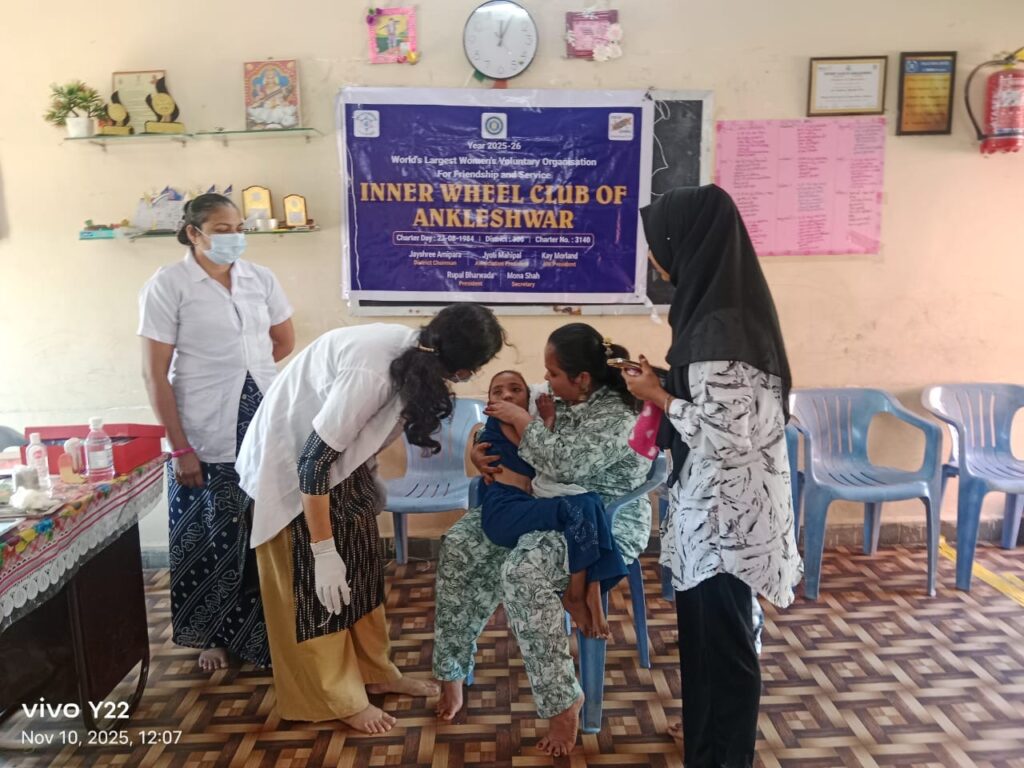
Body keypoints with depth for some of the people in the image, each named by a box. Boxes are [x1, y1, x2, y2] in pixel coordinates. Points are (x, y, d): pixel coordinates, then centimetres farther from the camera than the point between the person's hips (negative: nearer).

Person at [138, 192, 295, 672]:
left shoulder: (261, 279, 4)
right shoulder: (167, 286, -8)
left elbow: (285, 343, 17)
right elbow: (155, 375, -10)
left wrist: (235, 370, 12)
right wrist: (180, 448, -13)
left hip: (266, 427, 4)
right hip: (207, 436, -4)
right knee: (215, 536, 9)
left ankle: (264, 628, 31)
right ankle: (215, 634, 30)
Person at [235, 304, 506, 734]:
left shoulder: (415, 349, -13)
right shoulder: (372, 373, -37)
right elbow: (313, 462, -31)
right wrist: (324, 552, -25)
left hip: (339, 451, 8)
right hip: (293, 458, -8)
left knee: (361, 566, 14)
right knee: (316, 583, 3)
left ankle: (375, 673, 30)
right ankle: (337, 699, 19)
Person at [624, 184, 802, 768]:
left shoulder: (721, 326, -24)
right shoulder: (724, 306, 6)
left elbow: (725, 433, -25)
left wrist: (657, 396, -13)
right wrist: (668, 384, 7)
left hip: (724, 510, -10)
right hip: (718, 504, 10)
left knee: (720, 632, 7)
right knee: (710, 625, 23)